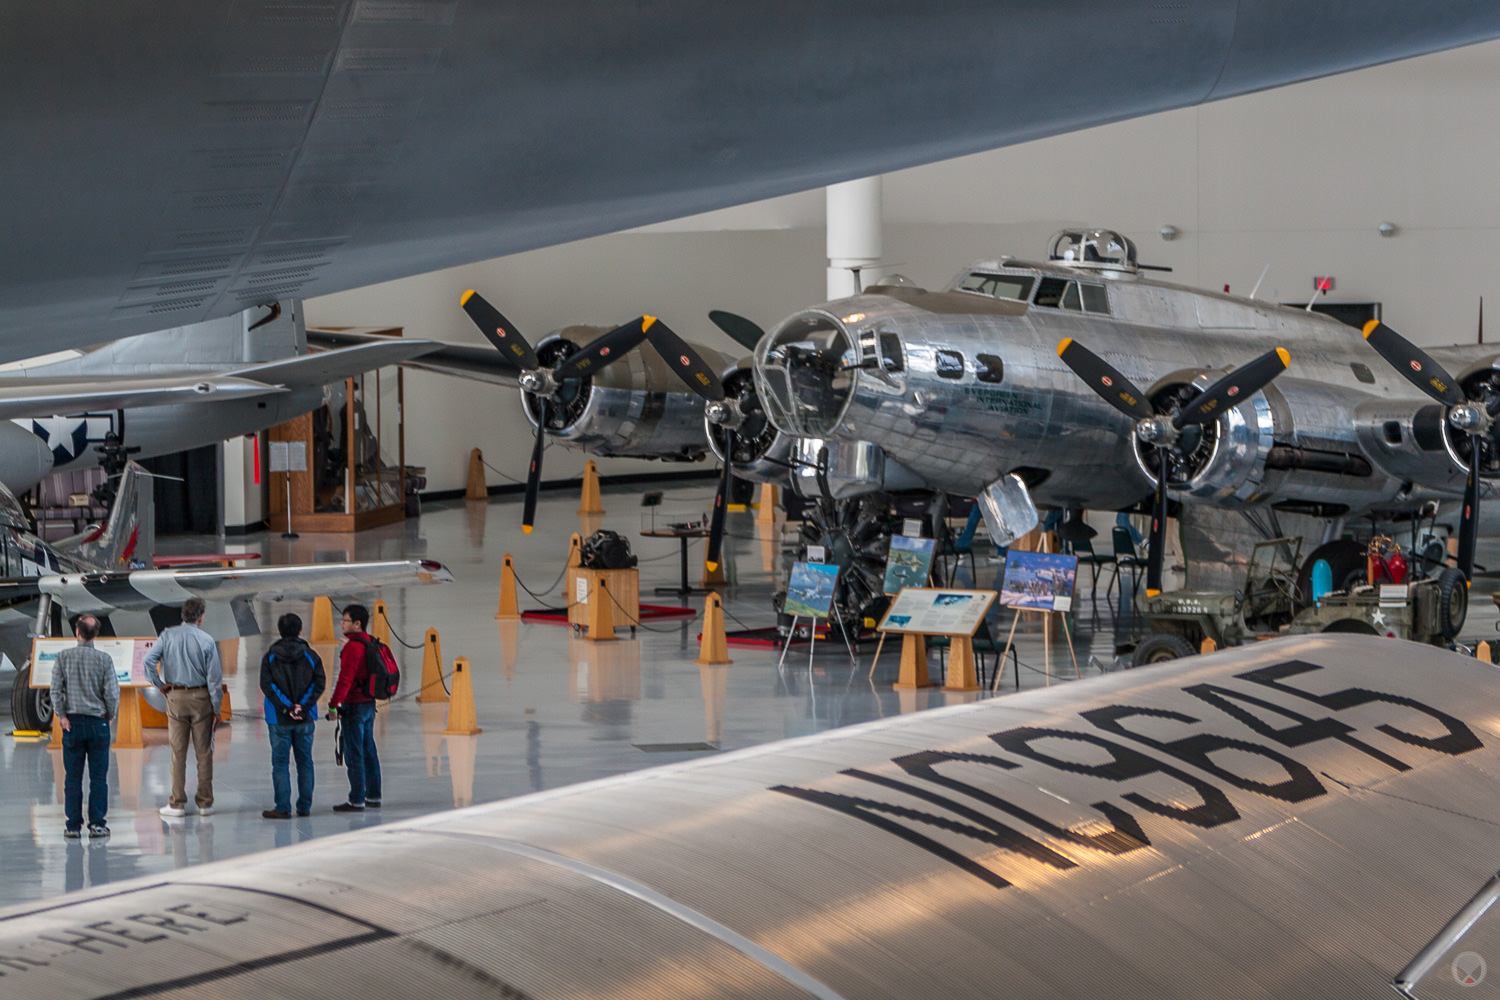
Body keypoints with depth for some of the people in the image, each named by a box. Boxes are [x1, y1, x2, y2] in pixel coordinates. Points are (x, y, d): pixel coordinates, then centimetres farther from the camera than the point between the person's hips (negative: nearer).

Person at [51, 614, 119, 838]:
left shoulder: (64, 657, -3)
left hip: (72, 721, 1)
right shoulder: (104, 659, -6)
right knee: (98, 776, 5)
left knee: (73, 777, 5)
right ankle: (97, 824, 3)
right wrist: (109, 715, 8)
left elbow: (56, 689, -7)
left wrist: (61, 715, -1)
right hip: (98, 721, -1)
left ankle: (73, 826, 5)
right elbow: (112, 692, -7)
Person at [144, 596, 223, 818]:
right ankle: (205, 803, 8)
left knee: (178, 751, 7)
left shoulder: (168, 636, -2)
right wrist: (216, 708, 2)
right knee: (204, 752, 6)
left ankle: (177, 803, 7)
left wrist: (159, 684, 0)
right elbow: (214, 677, -5)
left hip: (176, 698, 1)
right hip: (201, 697, -1)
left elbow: (149, 660, -12)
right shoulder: (206, 641, -6)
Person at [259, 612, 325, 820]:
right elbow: (319, 683, -6)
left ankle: (283, 808, -3)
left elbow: (267, 686, -11)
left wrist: (287, 707, -13)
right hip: (305, 720, 2)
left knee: (280, 763, 1)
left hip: (279, 720, -2)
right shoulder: (310, 656, 2)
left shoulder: (270, 657, -2)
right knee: (305, 763, 11)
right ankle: (304, 806, 12)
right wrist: (303, 706, -11)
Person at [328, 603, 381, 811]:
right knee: (368, 751, 14)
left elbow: (345, 679, -22)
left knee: (354, 755, -5)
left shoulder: (353, 647, -17)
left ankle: (356, 800, -4)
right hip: (369, 703, 9)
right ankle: (373, 796, 19)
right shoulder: (369, 642, 12)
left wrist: (334, 704, -19)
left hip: (354, 706, -9)